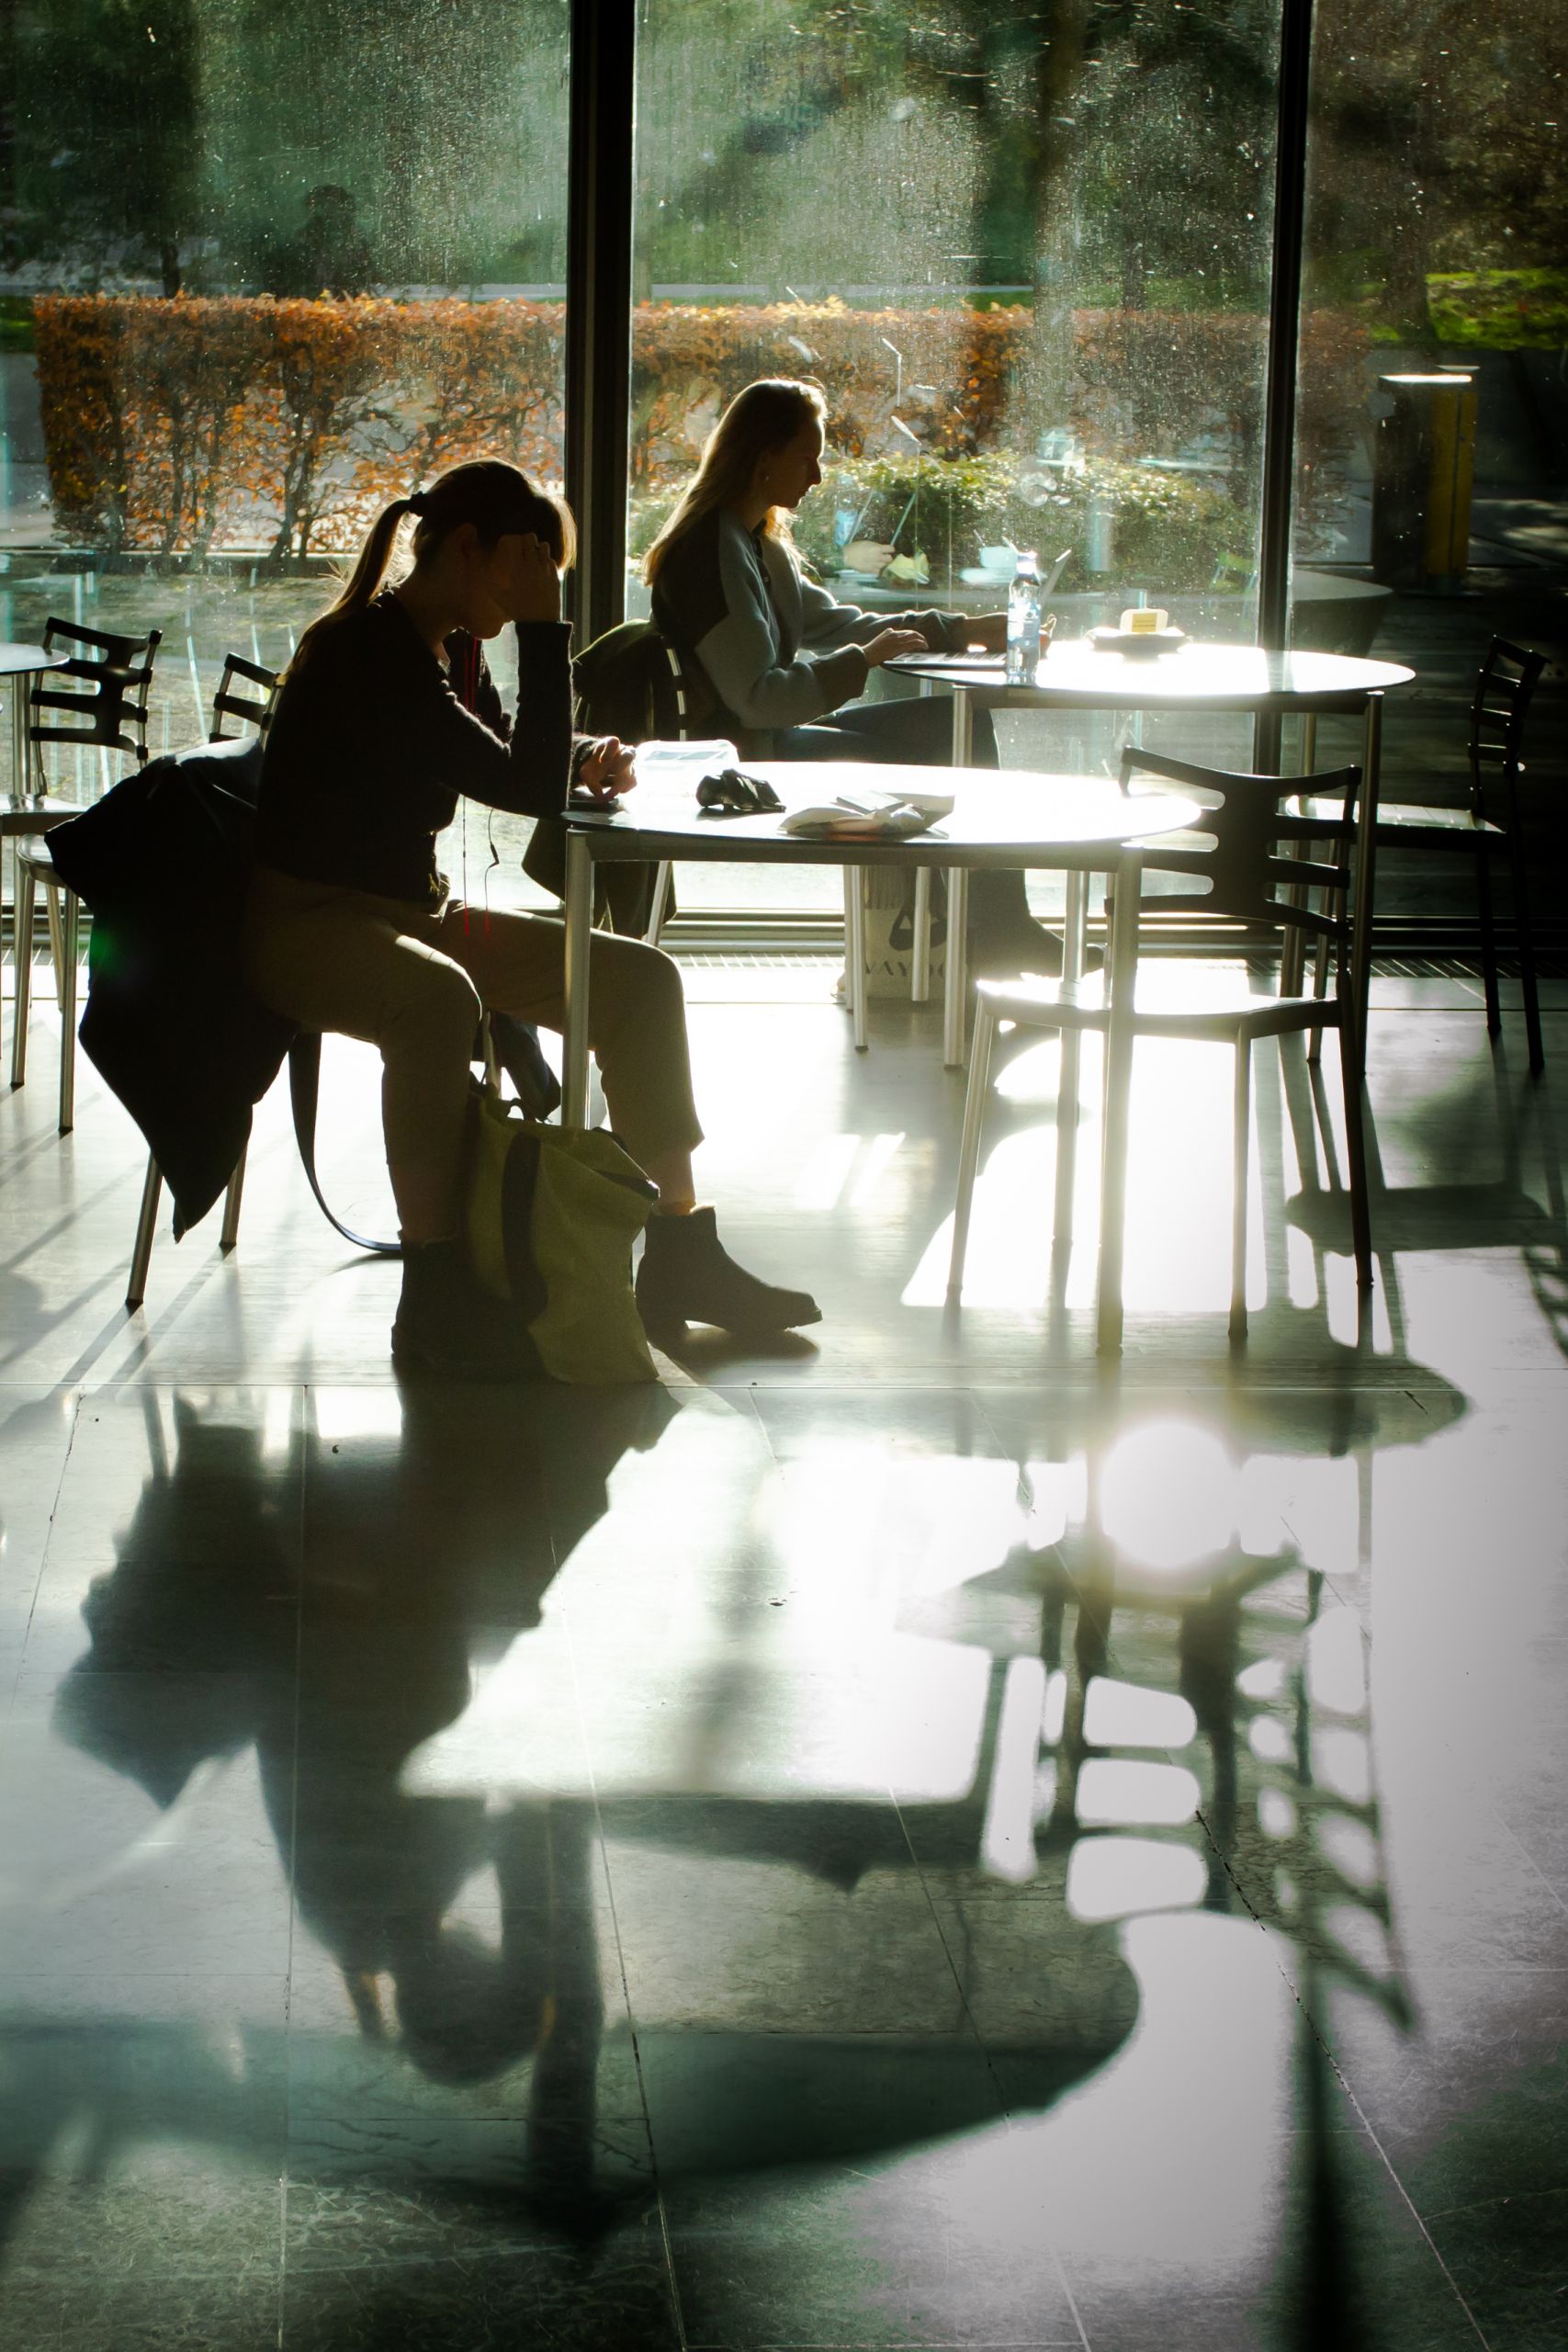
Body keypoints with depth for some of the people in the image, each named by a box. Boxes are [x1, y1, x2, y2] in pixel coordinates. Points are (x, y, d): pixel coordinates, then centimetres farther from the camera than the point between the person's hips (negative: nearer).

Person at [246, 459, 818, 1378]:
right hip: (307, 922, -10)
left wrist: (585, 758, 3)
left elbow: (519, 760, 25)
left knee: (638, 977, 1)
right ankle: (437, 1294, -36)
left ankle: (679, 1256, 6)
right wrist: (543, 629, -21)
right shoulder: (368, 651, -21)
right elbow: (529, 790, -24)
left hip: (418, 914, 10)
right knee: (438, 998, -42)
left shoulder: (452, 649, 7)